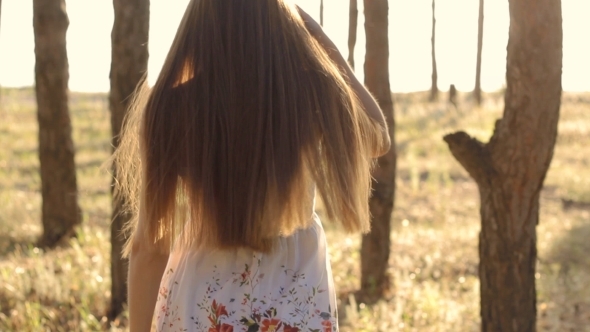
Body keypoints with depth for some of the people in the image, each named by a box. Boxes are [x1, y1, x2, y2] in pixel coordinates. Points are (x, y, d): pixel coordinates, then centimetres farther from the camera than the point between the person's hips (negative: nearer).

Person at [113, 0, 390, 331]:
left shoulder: (173, 108, -11)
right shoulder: (311, 95, -12)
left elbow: (147, 244, -7)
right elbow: (378, 139, 10)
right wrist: (320, 38, 7)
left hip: (199, 304, 1)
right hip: (294, 304, 0)